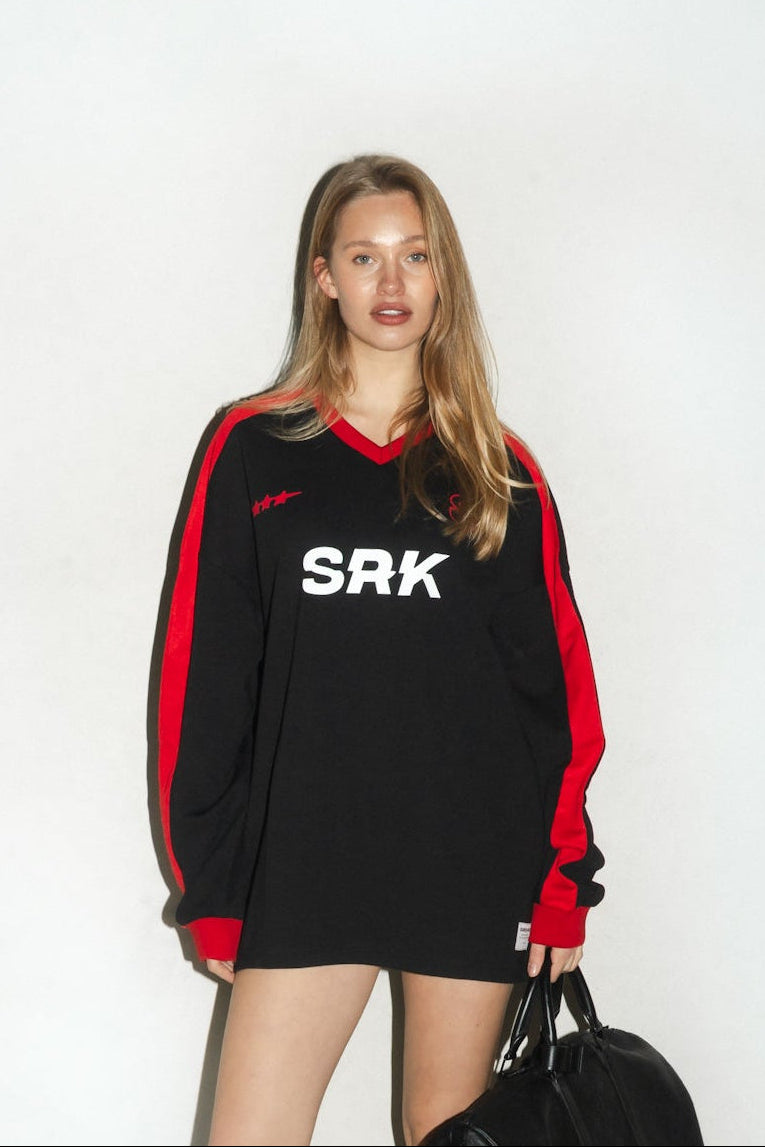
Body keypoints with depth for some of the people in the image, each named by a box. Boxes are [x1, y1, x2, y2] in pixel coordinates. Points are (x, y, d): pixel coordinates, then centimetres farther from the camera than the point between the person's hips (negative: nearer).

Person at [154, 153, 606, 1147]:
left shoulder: (499, 469, 7)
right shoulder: (254, 449, 4)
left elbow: (557, 683, 6)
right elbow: (203, 682, 2)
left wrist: (565, 880, 0)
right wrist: (209, 891, -1)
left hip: (476, 867, 1)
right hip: (304, 867, -1)